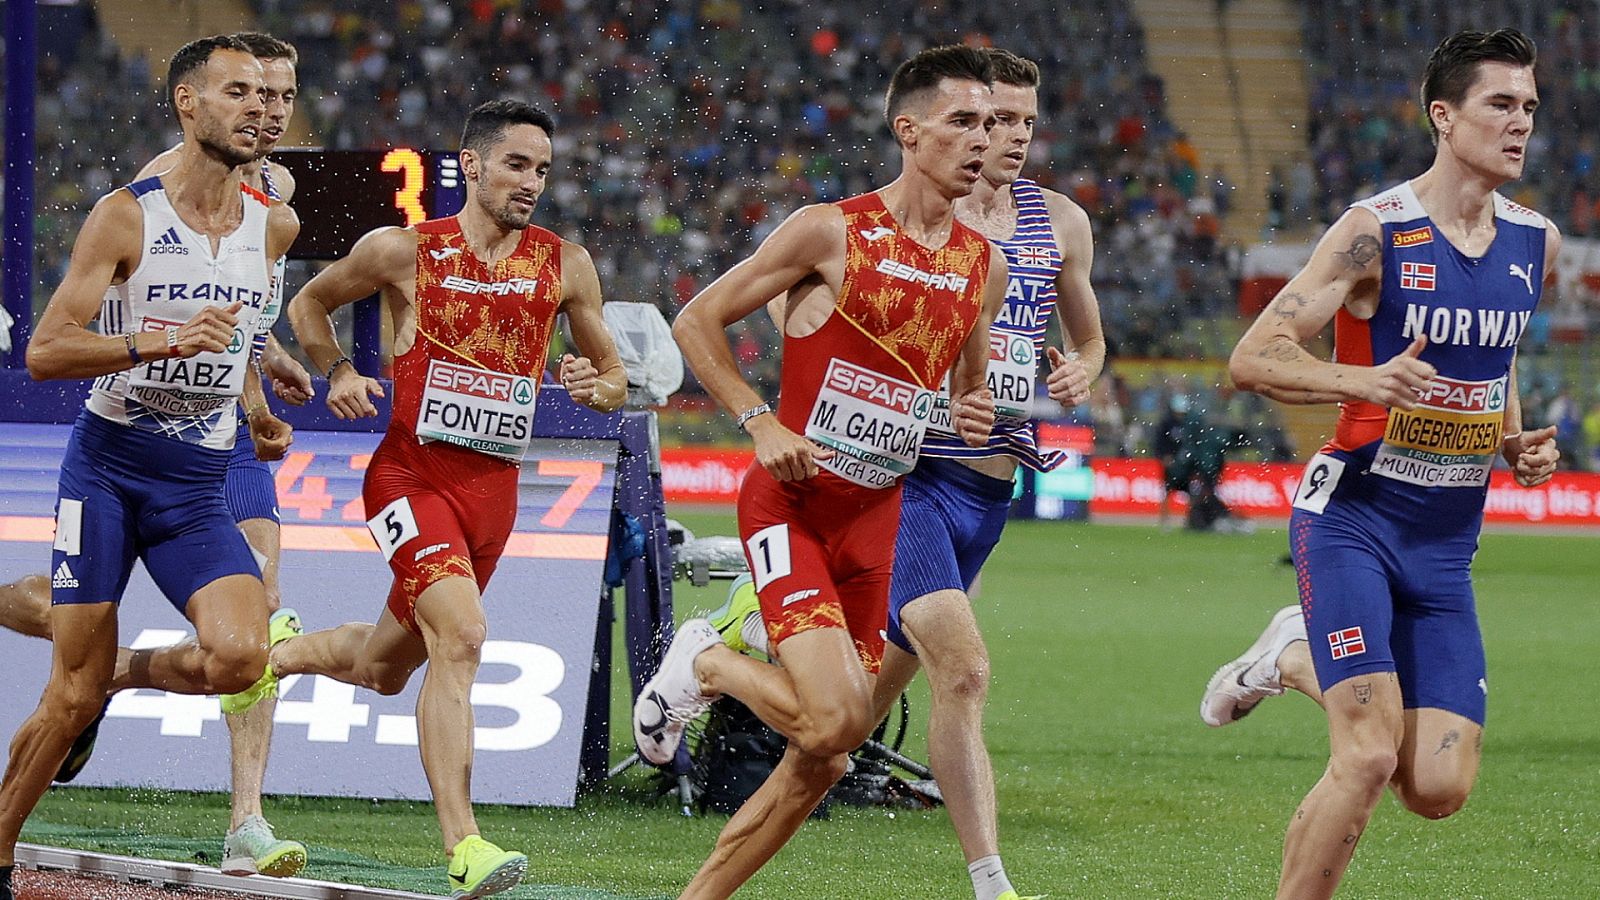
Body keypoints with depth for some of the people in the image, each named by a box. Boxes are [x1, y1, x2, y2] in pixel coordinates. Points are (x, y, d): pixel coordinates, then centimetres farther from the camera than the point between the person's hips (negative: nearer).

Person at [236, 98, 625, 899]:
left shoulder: (564, 265, 5)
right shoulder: (402, 251, -2)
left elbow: (615, 380, 14)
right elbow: (308, 304, 15)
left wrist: (594, 385, -10)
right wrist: (338, 372, -3)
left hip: (494, 490, 5)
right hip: (412, 473, -5)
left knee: (383, 668, 16)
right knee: (460, 634, -26)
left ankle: (272, 654, 49)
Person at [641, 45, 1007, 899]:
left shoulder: (985, 265, 8)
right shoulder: (830, 232, -8)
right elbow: (696, 322, -3)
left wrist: (973, 419, 0)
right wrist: (761, 422, -13)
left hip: (879, 517, 6)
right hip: (791, 504, -6)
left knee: (821, 762, 5)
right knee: (837, 719, -22)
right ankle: (706, 662, 6)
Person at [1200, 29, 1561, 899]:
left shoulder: (1535, 241, 6)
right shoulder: (1376, 231, -13)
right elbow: (1253, 357, -15)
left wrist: (1517, 442, 8)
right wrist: (1364, 380, -31)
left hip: (1447, 543, 6)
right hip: (1353, 521, -6)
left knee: (1438, 789, -1)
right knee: (1368, 759, -20)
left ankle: (1298, 660, 26)